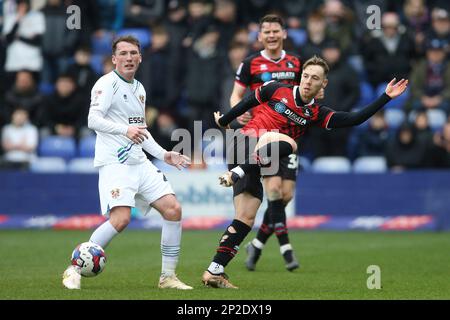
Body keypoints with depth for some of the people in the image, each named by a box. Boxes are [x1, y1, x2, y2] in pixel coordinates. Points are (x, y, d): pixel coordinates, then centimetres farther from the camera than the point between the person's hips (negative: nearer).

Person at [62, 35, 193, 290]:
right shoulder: (107, 84, -5)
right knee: (121, 219, -23)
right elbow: (93, 119, -16)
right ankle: (74, 270, -10)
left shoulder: (139, 89, 20)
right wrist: (125, 129, -29)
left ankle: (168, 276, 7)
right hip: (114, 163, -8)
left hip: (140, 164, 8)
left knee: (173, 209, -3)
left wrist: (164, 155, 19)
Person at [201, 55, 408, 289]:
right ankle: (236, 172, -41)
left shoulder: (316, 114, 7)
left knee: (246, 219, -1)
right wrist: (223, 121, 25)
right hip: (245, 141, -5)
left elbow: (354, 119, -1)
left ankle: (214, 273, 1)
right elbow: (247, 102, 15)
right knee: (287, 142, -32)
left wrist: (386, 97, -6)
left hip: (254, 165, 5)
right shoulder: (276, 90, 0)